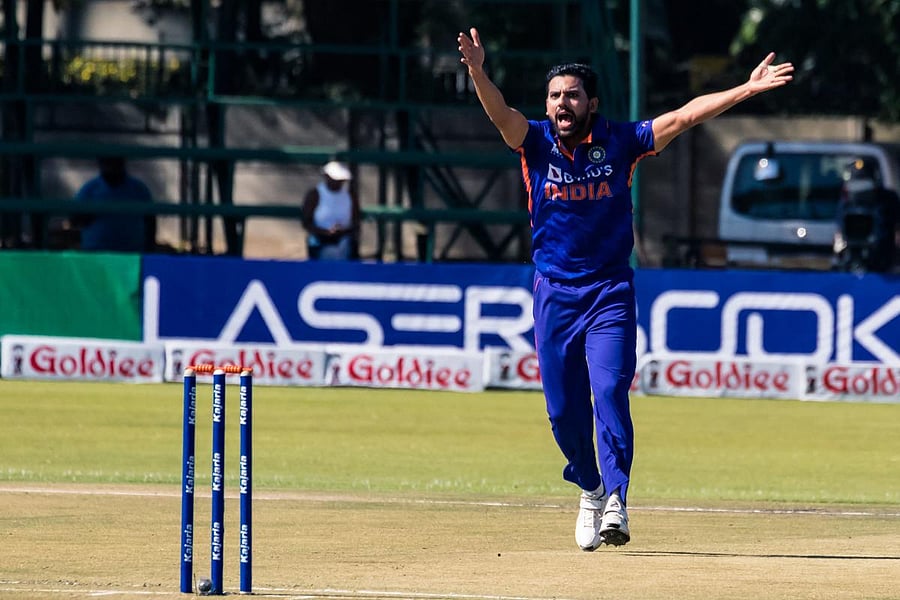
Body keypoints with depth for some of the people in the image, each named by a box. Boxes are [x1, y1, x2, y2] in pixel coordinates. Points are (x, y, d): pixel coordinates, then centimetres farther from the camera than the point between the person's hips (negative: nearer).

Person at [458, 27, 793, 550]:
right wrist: (478, 73, -42)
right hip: (554, 291, 2)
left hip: (610, 291, -2)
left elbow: (685, 115, -8)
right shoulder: (536, 142, -3)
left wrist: (748, 90, -16)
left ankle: (615, 501, -20)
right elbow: (500, 113, -21)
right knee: (564, 408, 4)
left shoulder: (619, 142, -3)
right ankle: (591, 489, 28)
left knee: (610, 391, -17)